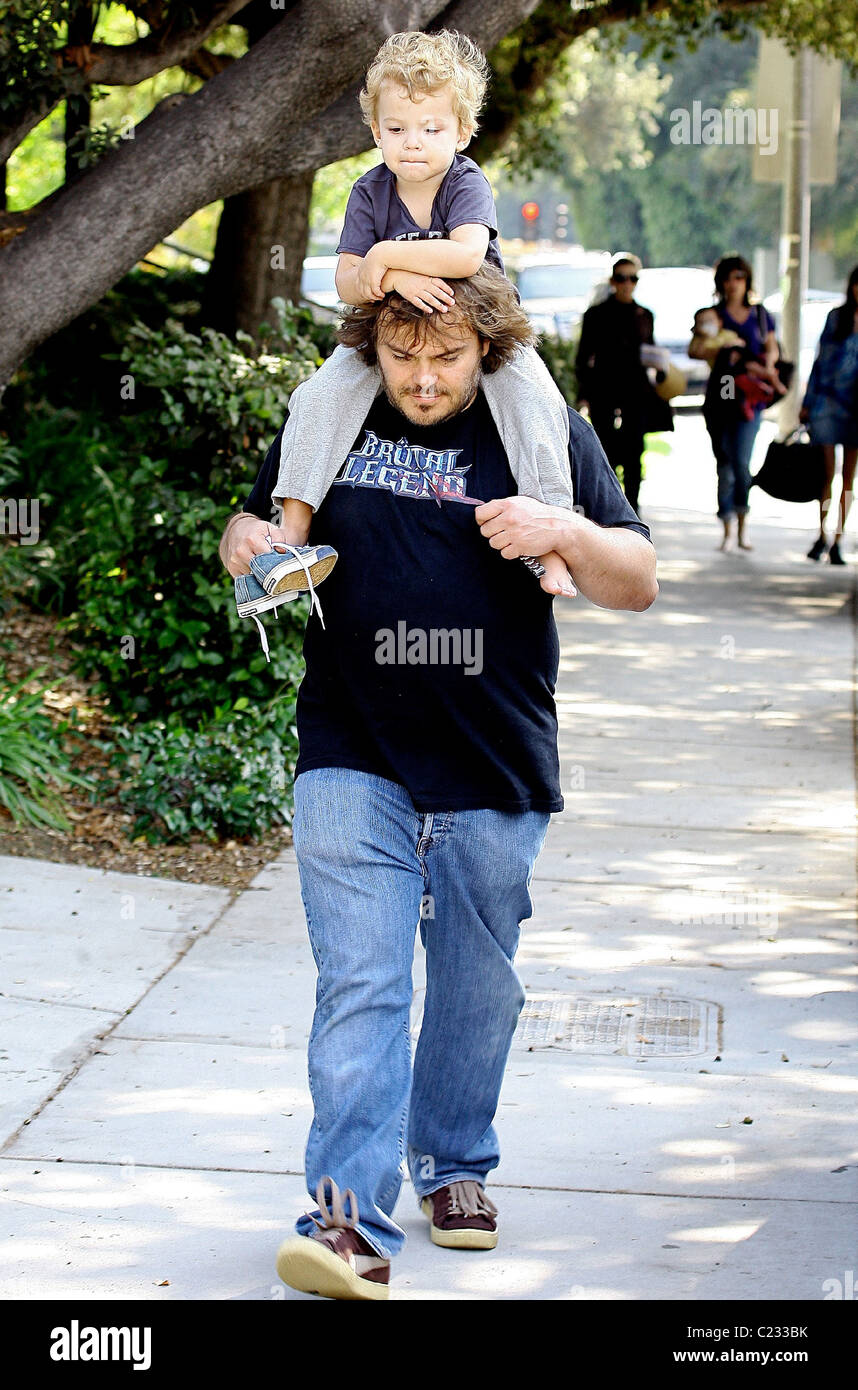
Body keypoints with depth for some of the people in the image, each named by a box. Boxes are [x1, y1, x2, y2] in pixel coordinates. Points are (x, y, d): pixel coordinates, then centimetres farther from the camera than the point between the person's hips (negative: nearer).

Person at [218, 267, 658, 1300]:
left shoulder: (546, 435, 2)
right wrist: (247, 546, -7)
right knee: (358, 987, -11)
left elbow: (638, 583, 3)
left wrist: (569, 532, -17)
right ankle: (353, 1223, -14)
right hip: (354, 761, -1)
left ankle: (453, 1166, 34)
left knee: (478, 988, 13)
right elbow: (251, 526, 17)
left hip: (496, 771, 1)